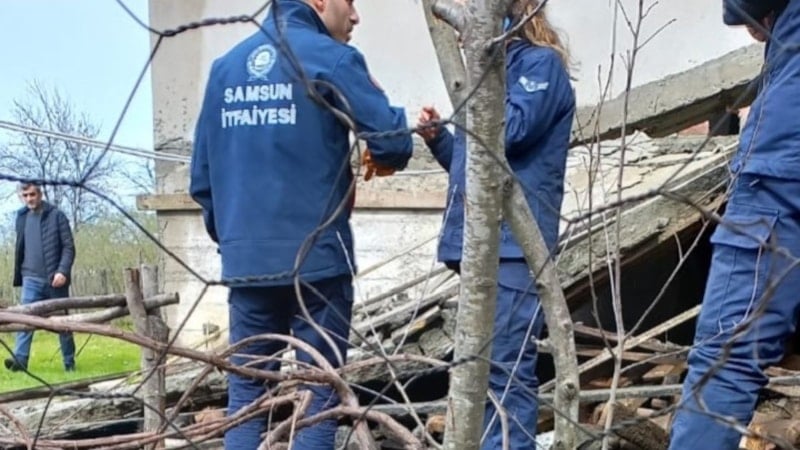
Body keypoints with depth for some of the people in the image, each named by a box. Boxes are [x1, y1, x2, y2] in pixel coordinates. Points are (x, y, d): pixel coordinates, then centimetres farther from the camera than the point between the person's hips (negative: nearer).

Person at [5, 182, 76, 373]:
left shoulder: (56, 215, -3)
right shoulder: (22, 217, 11)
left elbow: (69, 247, -7)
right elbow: (19, 249, 17)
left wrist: (63, 271, -20)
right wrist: (18, 276, 13)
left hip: (55, 278, -3)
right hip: (31, 279, 3)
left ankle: (69, 362, 15)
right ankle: (20, 359, -19)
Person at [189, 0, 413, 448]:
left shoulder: (226, 66, 10)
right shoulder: (332, 59, -6)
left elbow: (202, 175, 12)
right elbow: (394, 143, -12)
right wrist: (382, 159, 11)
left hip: (246, 262, 5)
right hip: (317, 259, -5)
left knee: (245, 393, 11)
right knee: (320, 394, 5)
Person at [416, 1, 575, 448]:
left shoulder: (541, 63, -2)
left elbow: (513, 131, -18)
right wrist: (438, 138, 9)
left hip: (512, 242, -9)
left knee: (506, 366, -10)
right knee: (482, 364, 13)